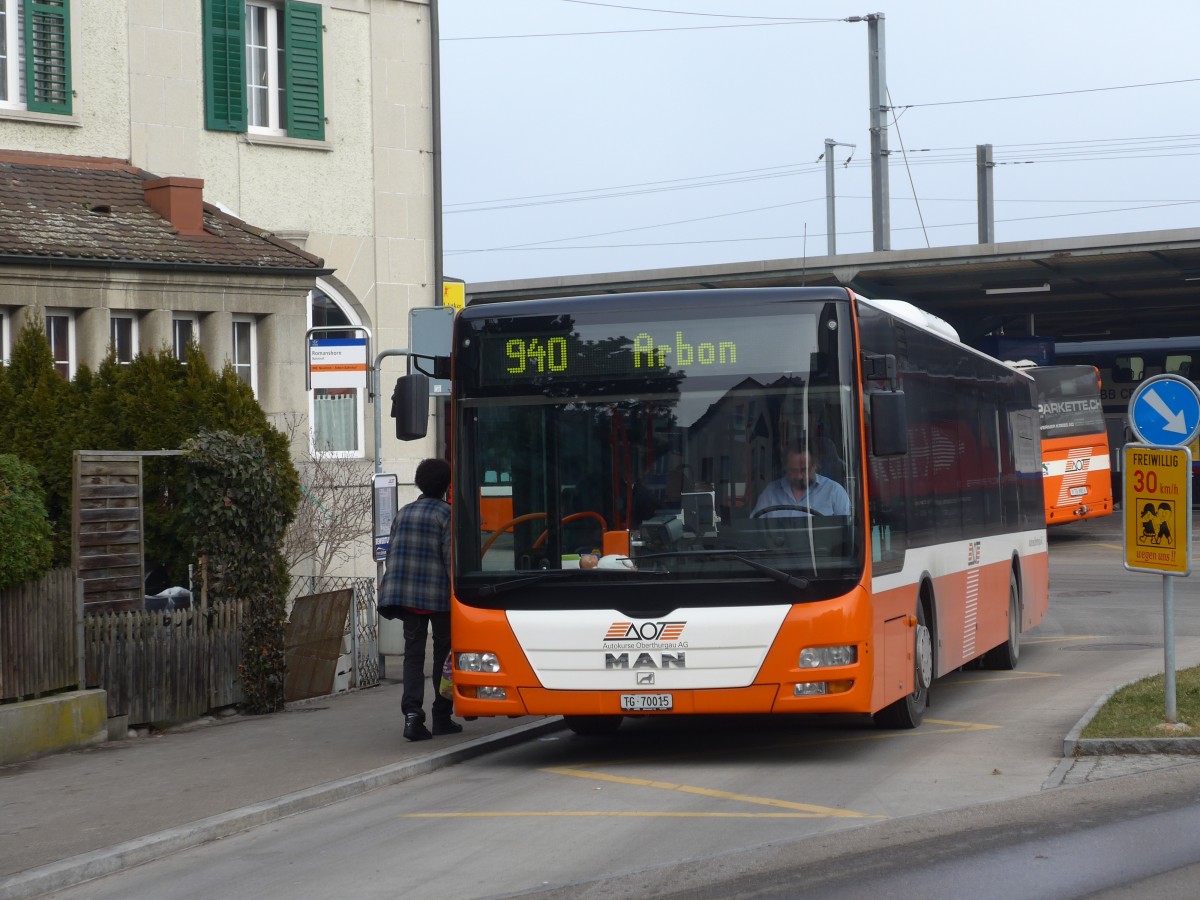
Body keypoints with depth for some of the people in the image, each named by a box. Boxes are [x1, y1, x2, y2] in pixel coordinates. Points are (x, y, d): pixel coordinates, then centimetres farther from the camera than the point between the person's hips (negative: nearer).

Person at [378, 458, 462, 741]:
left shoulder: (403, 513, 11)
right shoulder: (446, 514, -6)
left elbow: (392, 552, 13)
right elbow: (450, 555, -13)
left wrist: (395, 587, 21)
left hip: (406, 594, 4)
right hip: (439, 595, -4)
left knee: (413, 653, 3)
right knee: (443, 652, 8)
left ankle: (412, 711, -16)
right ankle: (442, 717, 11)